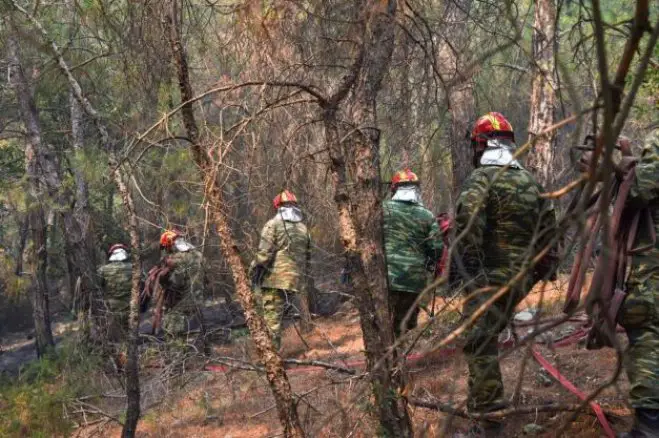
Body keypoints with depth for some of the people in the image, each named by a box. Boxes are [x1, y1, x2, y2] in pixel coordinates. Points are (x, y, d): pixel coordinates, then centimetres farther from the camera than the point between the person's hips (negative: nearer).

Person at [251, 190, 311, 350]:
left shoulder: (273, 224, -3)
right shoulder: (303, 228, 16)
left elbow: (264, 252, -13)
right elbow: (307, 257, 18)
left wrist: (255, 270, -5)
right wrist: (304, 280, 23)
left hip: (274, 278, -6)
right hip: (295, 280, 6)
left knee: (271, 317, -3)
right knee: (278, 315, 16)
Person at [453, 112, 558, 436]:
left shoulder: (483, 177, -10)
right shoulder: (530, 180, 14)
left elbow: (467, 220, -25)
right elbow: (548, 226, 16)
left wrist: (466, 265, -20)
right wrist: (547, 267, 22)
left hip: (490, 276, -8)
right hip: (521, 276, 8)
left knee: (480, 345, -3)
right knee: (488, 337, 22)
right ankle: (481, 402, 28)